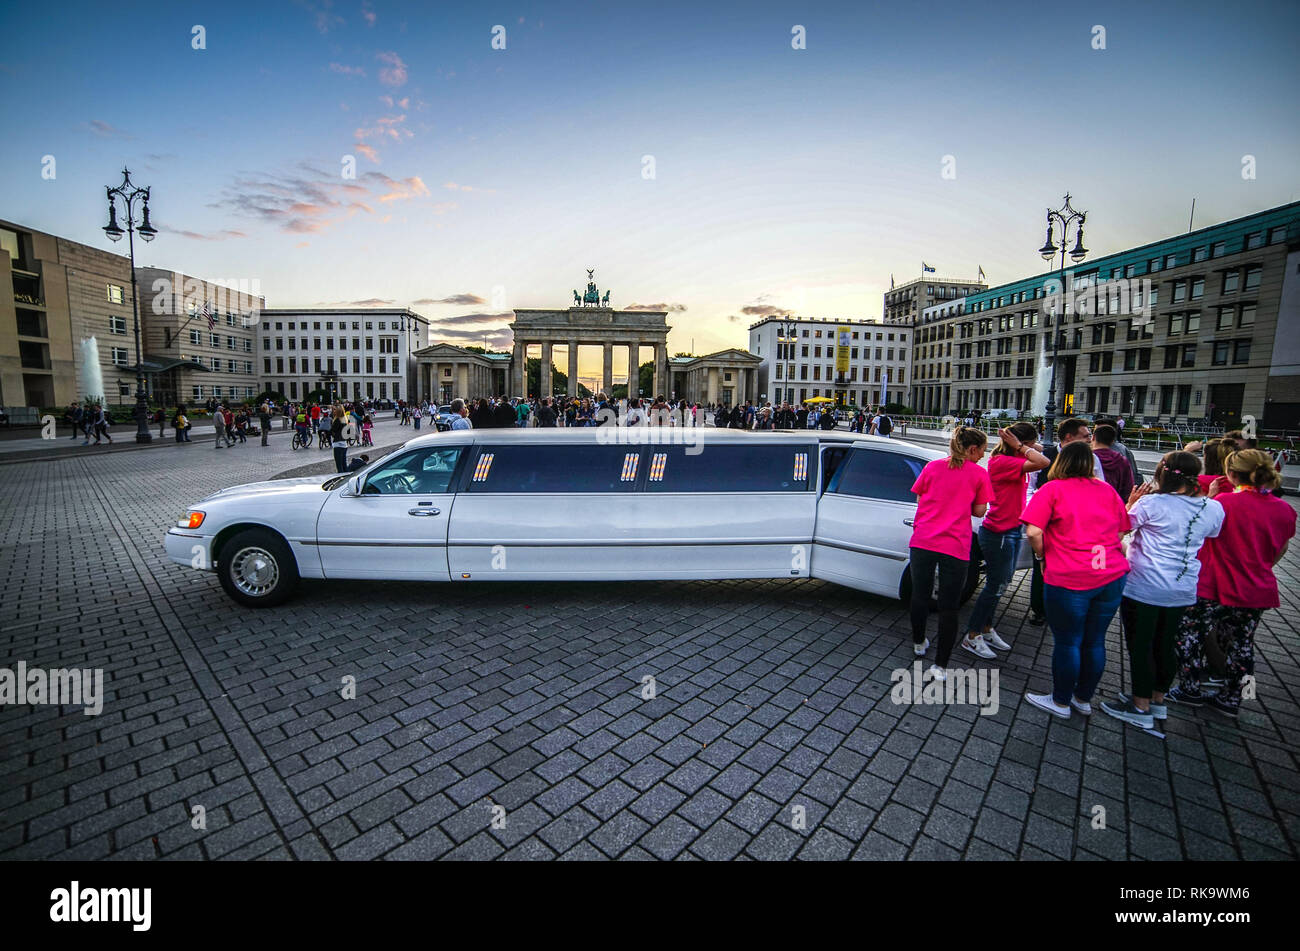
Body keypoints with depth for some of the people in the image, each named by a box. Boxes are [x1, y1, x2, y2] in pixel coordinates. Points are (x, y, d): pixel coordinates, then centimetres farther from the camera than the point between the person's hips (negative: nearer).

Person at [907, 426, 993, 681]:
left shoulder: (932, 467, 5)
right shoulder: (979, 474, 0)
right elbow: (979, 511, 3)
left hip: (923, 542, 2)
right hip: (956, 547, -2)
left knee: (919, 595, 19)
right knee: (948, 607, 6)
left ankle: (919, 643, 37)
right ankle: (940, 665, 7)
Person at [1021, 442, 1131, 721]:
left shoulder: (1052, 489, -7)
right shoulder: (1107, 490, 8)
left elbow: (1033, 532, -17)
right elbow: (1122, 531, 15)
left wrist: (1042, 555, 0)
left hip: (1069, 580, -5)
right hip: (1112, 576, 5)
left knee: (1067, 643, 7)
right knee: (1094, 642, 16)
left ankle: (1061, 702, 21)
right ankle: (1083, 698, 32)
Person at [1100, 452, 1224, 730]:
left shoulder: (1151, 503, -15)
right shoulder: (1214, 508, 2)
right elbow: (1211, 538, 18)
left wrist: (1131, 504, 5)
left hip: (1143, 588, -6)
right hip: (1183, 590, 6)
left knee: (1140, 645, 4)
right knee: (1165, 644, 17)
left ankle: (1141, 707, 13)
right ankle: (1157, 700, 31)